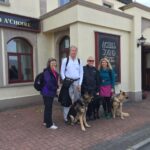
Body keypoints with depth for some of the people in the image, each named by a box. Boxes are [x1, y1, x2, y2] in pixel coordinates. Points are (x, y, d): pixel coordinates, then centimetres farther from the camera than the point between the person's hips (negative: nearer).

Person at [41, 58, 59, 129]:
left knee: (48, 107, 18)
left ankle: (46, 121, 32)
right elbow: (48, 82, -25)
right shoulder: (47, 72, -17)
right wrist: (55, 88, -13)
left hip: (51, 92, 9)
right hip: (47, 92, -9)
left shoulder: (54, 72, 9)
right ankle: (49, 124, 7)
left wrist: (55, 88, -1)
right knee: (48, 108, -2)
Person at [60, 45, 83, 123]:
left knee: (77, 99, 9)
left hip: (77, 82, 4)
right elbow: (62, 72, 2)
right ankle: (66, 117, 5)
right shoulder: (65, 60, 1)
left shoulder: (79, 61, 9)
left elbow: (81, 73, 8)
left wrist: (80, 83, 0)